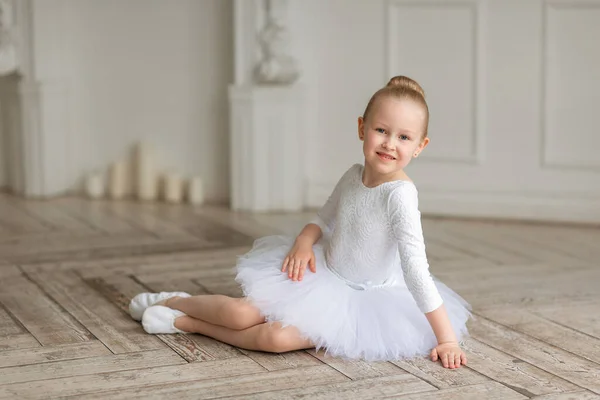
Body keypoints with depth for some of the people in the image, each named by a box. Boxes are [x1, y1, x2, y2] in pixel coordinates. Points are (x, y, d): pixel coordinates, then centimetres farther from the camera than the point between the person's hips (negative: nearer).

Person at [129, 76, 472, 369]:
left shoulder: (400, 193, -25)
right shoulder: (353, 176, -3)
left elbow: (416, 267, -28)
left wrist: (447, 338, -30)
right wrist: (304, 241, -9)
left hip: (360, 300, -5)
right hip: (322, 275, 5)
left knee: (277, 337, -25)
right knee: (241, 312, -11)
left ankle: (186, 322, -3)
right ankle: (176, 302, 19)